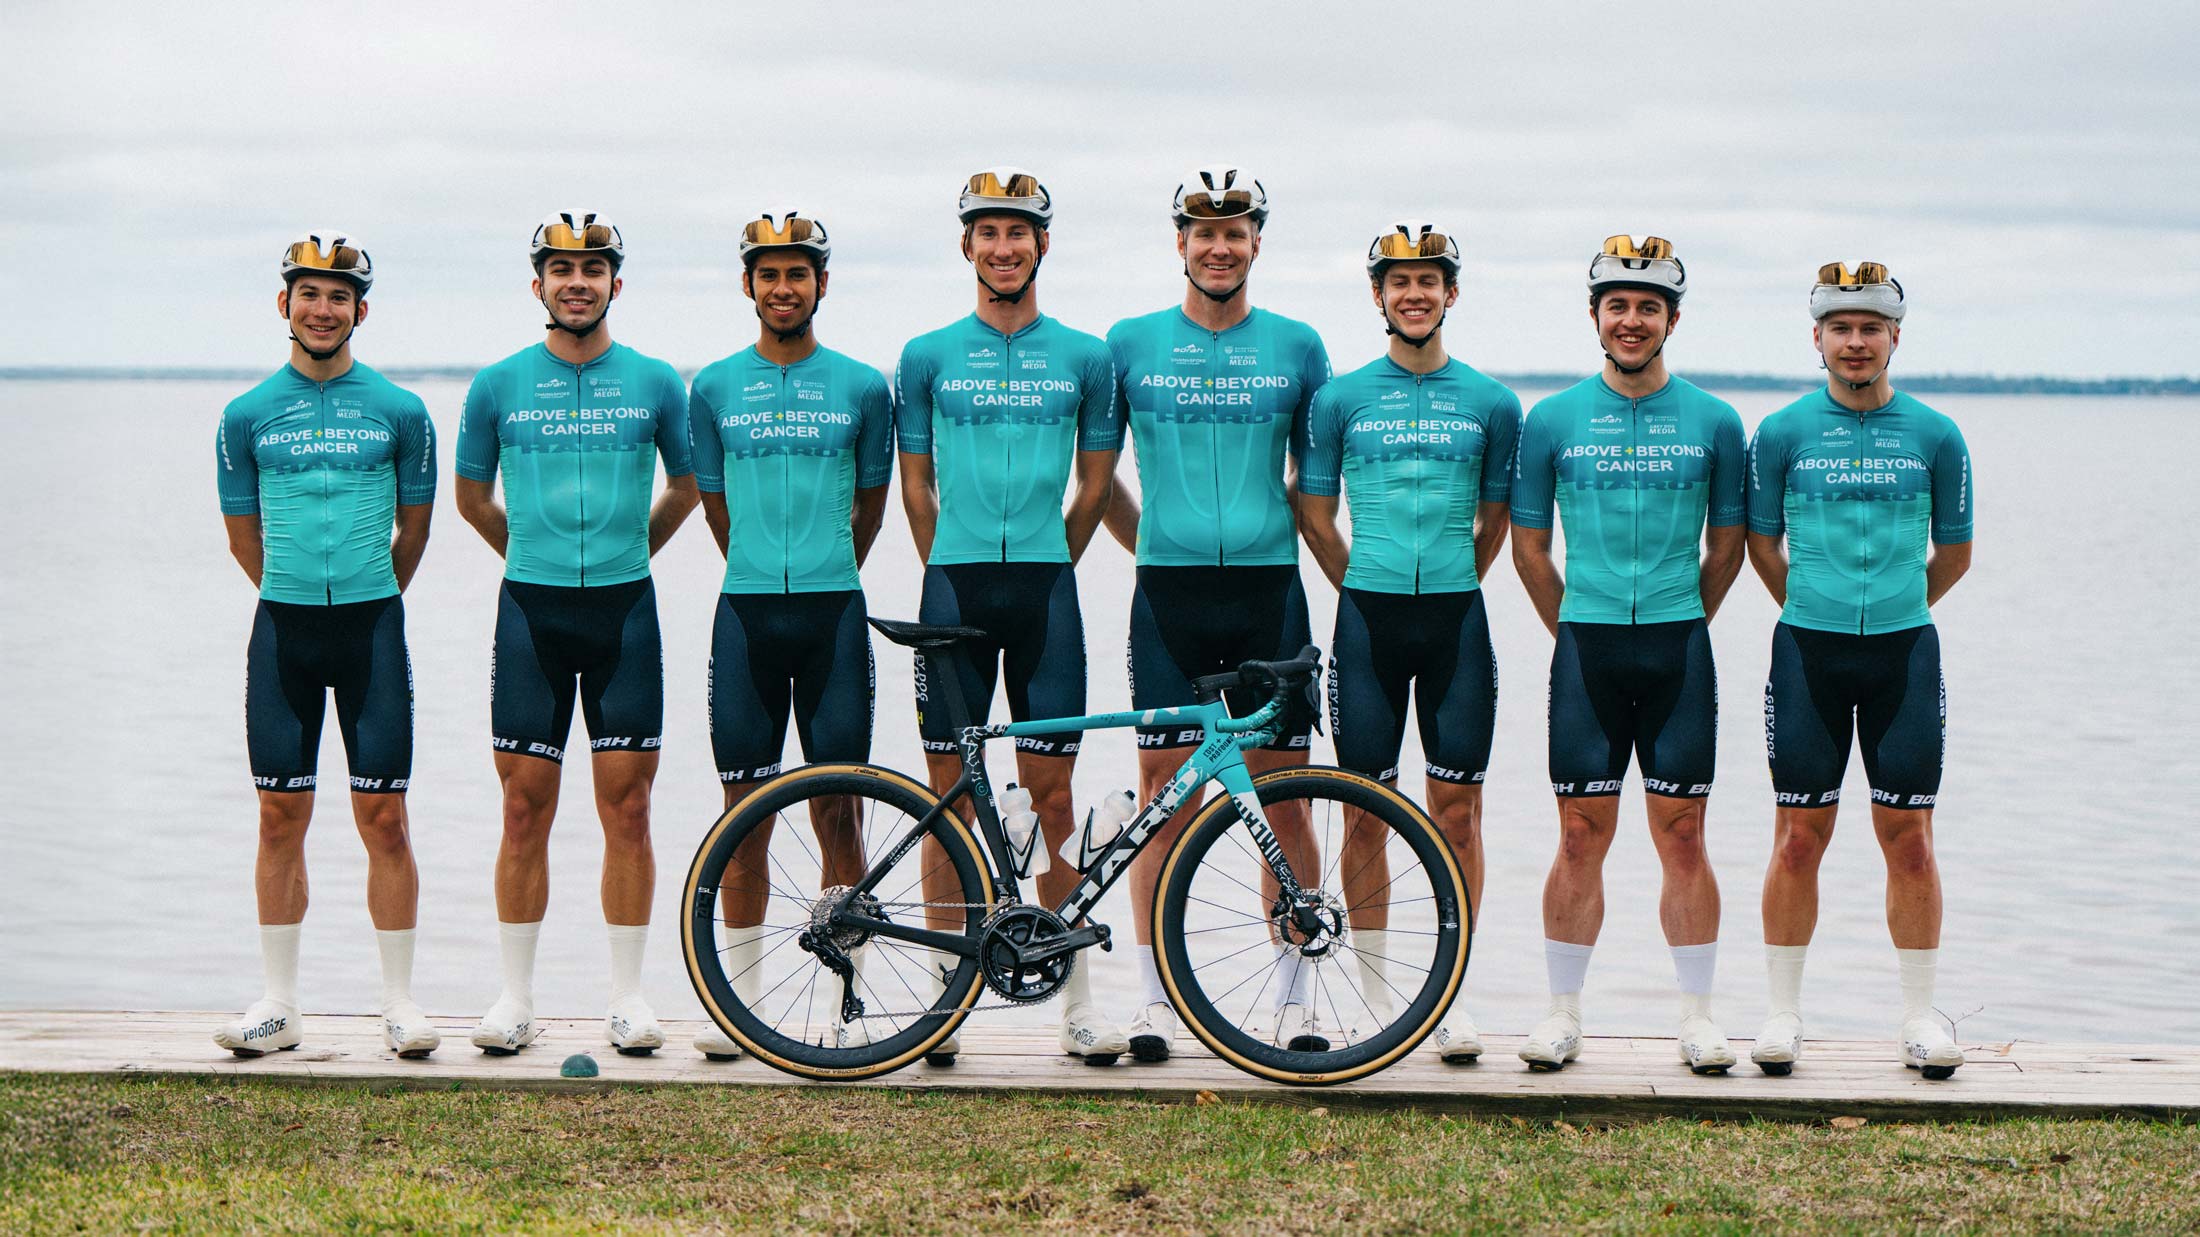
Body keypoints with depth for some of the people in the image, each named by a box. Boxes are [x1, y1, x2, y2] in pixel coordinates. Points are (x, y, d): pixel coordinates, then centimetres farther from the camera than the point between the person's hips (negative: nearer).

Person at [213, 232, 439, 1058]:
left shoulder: (399, 412, 3)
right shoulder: (248, 416, 5)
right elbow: (243, 534, 13)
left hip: (372, 625, -1)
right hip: (283, 627, 1)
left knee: (383, 815, -2)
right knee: (281, 816, 4)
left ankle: (398, 1002, 6)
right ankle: (279, 1004, 12)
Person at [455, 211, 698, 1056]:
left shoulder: (654, 383, 4)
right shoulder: (499, 385, 4)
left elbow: (687, 488, 17)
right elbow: (471, 496, 17)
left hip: (624, 610, 0)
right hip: (531, 611, 0)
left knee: (626, 809, 0)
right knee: (525, 810, 1)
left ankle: (627, 995, 9)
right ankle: (515, 996, 10)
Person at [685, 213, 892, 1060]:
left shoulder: (862, 387, 5)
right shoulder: (714, 388, 7)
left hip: (833, 613, -1)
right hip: (745, 614, 1)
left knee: (838, 814, -1)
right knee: (745, 811, 3)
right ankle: (740, 997, 12)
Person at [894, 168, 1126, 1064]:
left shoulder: (1084, 359, 7)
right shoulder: (928, 358, 6)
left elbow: (1094, 485, 13)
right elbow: (916, 486, 11)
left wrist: (1046, 570, 12)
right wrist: (955, 573, 9)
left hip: (1046, 589, 0)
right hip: (954, 588, 0)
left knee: (1051, 795, 1)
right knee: (950, 796, 2)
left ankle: (1077, 999, 7)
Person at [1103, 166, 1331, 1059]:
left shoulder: (1296, 347, 7)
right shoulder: (1132, 344, 6)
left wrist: (1297, 542, 9)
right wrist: (1148, 542, 9)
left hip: (1268, 591, 1)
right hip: (1168, 594, 0)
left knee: (1284, 803, 2)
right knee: (1167, 801, 1)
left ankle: (1294, 998, 11)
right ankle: (1154, 998, 8)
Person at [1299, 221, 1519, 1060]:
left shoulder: (1490, 402, 6)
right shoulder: (1341, 398, 4)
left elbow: (1496, 521, 14)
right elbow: (1315, 515, 11)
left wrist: (1449, 589, 11)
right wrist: (1367, 590, 11)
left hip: (1456, 618, 1)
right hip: (1368, 617, 0)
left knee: (1457, 811, 1)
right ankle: (1373, 997, 11)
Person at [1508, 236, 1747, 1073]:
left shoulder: (1714, 422, 5)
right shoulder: (1552, 420, 4)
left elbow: (1727, 544, 12)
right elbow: (1529, 544, 10)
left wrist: (1683, 626, 10)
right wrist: (1573, 629, 9)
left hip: (1678, 650, 0)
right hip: (1586, 649, 0)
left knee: (1682, 834, 2)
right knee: (1582, 837, 2)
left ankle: (1697, 1016, 10)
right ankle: (1562, 1012, 11)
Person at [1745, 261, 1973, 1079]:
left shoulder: (1935, 437, 4)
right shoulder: (1783, 433, 2)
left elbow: (1954, 556, 13)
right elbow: (1762, 544, 12)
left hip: (1904, 651, 1)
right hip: (1808, 650, -1)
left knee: (1909, 839, 2)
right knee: (1799, 837, 1)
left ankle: (1921, 1017, 11)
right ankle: (1783, 1015, 11)